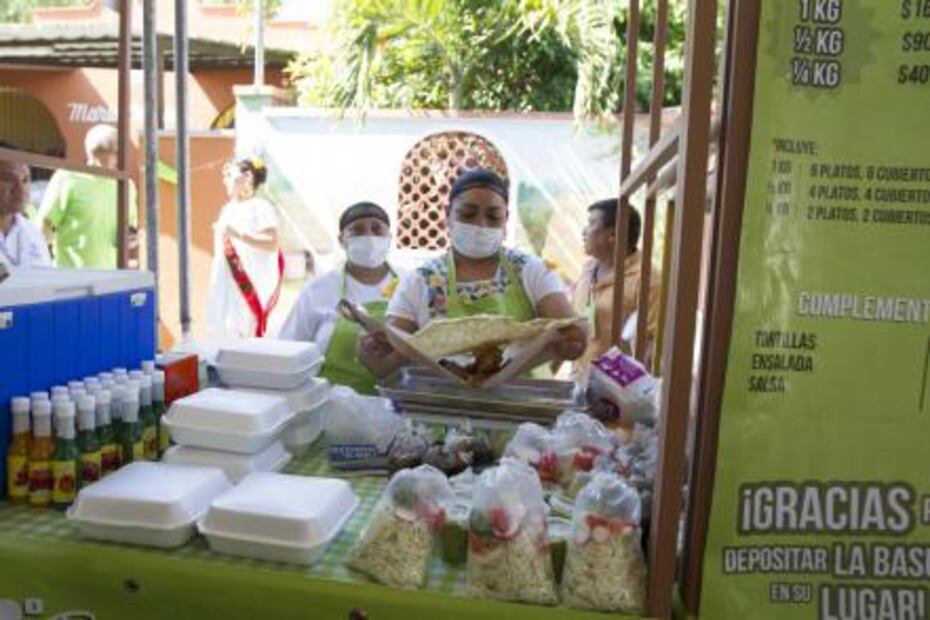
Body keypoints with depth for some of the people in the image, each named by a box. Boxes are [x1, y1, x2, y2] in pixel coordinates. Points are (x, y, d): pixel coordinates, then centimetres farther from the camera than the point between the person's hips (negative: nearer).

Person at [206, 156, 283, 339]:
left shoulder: (261, 207, -6)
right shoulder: (228, 209, 16)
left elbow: (272, 243, -17)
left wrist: (240, 235, -20)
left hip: (249, 281, -7)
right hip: (225, 280, 7)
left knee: (246, 330, -11)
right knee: (222, 328, 6)